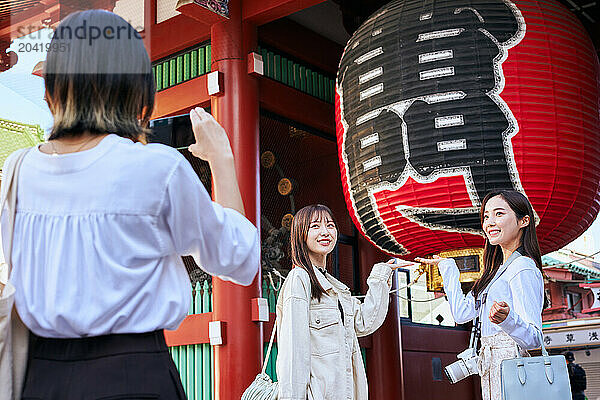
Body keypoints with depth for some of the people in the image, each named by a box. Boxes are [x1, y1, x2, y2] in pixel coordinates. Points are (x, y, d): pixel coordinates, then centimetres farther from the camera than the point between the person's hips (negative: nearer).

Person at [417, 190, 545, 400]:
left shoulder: (523, 269, -11)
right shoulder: (500, 269, 17)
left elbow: (533, 337, -17)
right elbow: (462, 312, 17)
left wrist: (507, 319, -38)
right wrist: (446, 266, 26)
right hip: (492, 369, 9)